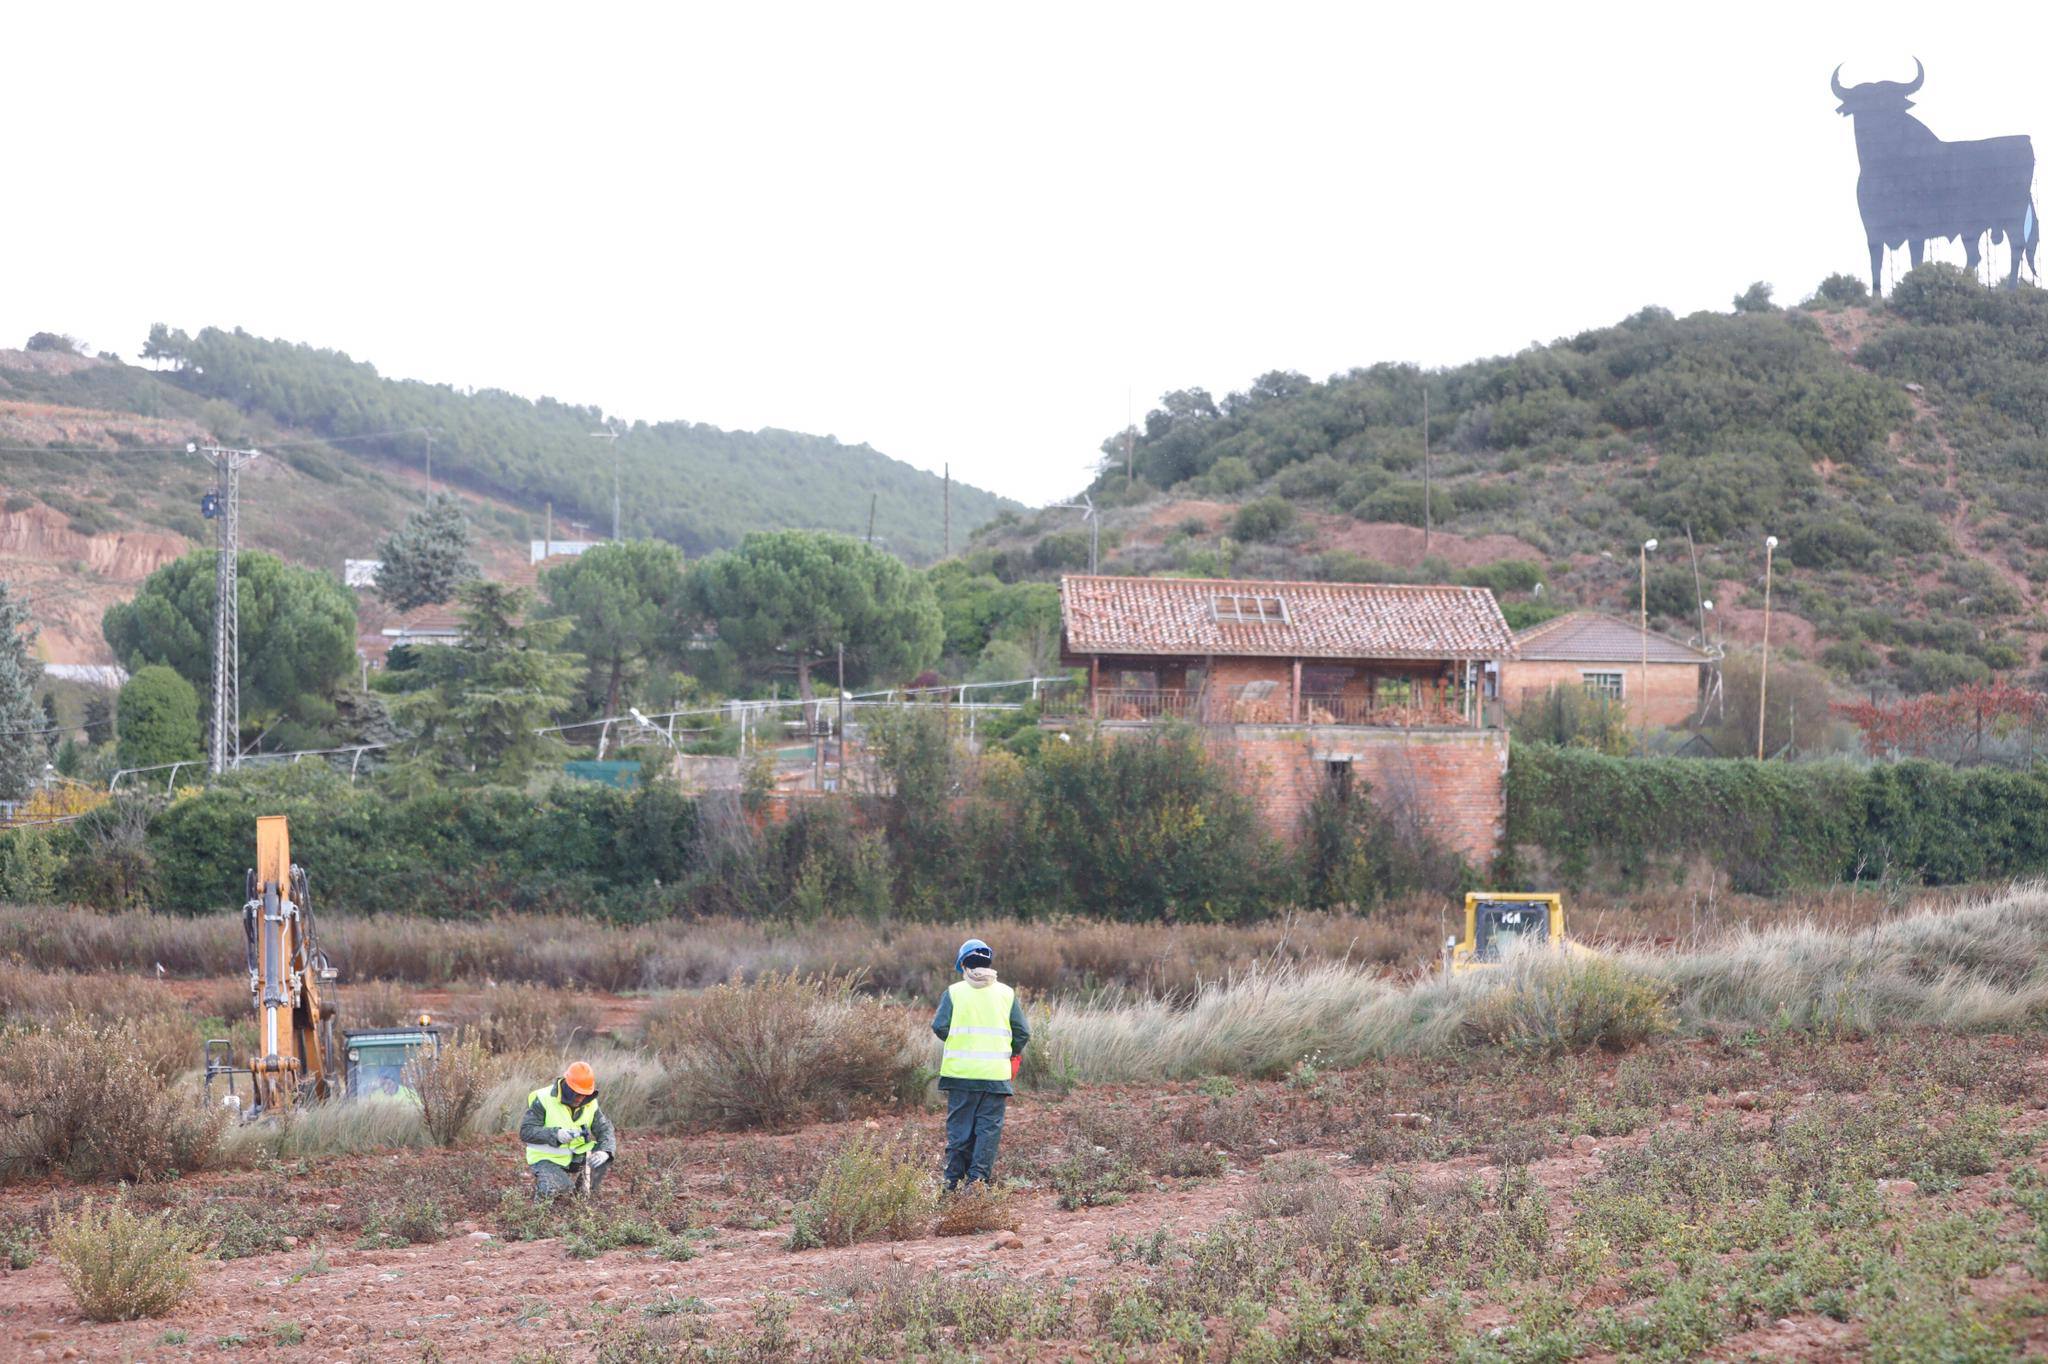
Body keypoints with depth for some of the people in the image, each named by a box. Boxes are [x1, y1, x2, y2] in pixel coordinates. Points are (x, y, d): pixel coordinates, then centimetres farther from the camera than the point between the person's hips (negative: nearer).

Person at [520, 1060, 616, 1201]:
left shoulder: (590, 1104, -2)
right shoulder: (543, 1100, -17)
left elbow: (605, 1130, -5)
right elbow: (526, 1131, -21)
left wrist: (605, 1152, -27)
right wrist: (555, 1134, -35)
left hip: (576, 1156, 6)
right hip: (546, 1159, -6)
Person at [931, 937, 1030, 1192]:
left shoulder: (954, 992, -1)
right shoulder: (1006, 993, 4)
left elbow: (939, 1026, -7)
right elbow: (1022, 1032, 3)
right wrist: (1012, 1053, 21)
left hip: (960, 1070, 0)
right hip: (996, 1073, 0)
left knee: (959, 1126, 8)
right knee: (989, 1128, 4)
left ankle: (953, 1180, 9)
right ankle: (978, 1178, -4)